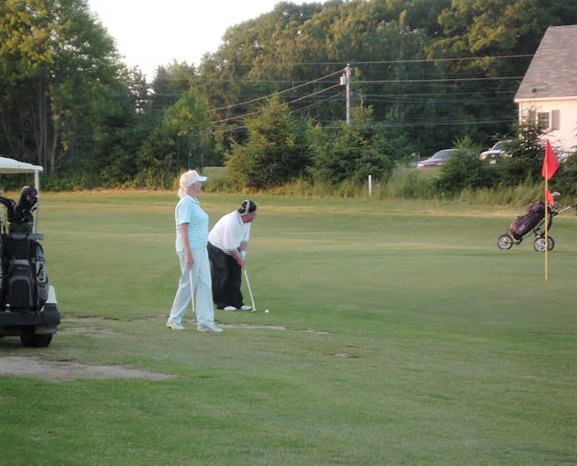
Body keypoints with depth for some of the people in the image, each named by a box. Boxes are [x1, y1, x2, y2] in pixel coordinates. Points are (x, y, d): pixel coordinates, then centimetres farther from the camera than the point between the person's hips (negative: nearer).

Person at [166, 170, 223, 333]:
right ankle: (174, 319, 10)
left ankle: (205, 321, 6)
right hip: (190, 250, -10)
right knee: (188, 285, -2)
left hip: (201, 249, 10)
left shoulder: (194, 202, 15)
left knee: (204, 284, 5)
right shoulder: (185, 204, -15)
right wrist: (188, 254, -22)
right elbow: (183, 229, -19)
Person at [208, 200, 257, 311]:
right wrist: (239, 259, -17)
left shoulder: (246, 220, -8)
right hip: (216, 248, -8)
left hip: (231, 250, 9)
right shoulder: (231, 222, -34)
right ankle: (222, 303, 1)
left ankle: (237, 302, 10)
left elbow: (245, 238, 5)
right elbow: (230, 247, -28)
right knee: (221, 276, -8)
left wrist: (242, 252, -7)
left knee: (235, 275, 6)